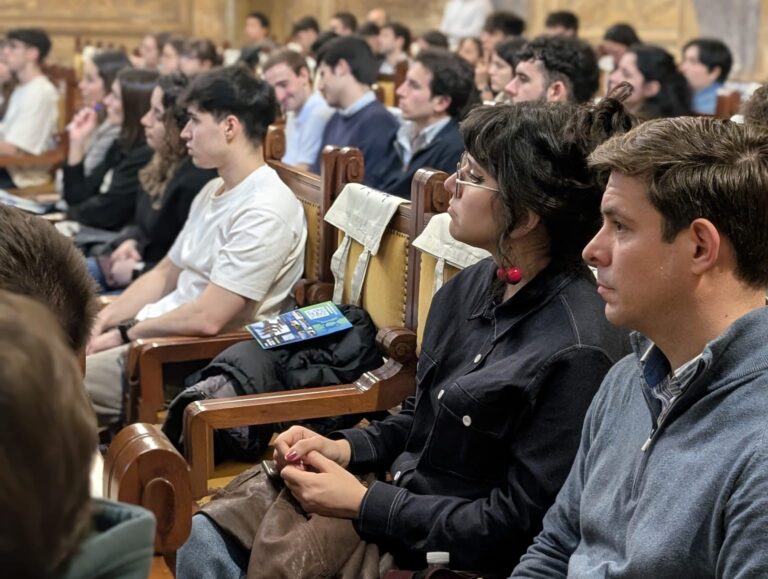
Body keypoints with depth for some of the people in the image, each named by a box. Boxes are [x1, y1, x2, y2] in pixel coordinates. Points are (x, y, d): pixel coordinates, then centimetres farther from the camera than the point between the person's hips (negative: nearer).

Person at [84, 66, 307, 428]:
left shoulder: (264, 211, -19)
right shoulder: (214, 191, 13)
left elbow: (207, 318, -23)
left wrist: (124, 334, -12)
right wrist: (101, 320, 5)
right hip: (160, 332, 10)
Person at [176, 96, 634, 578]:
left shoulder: (577, 351, -24)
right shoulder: (471, 287, 2)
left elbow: (517, 523, -21)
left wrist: (364, 503, -19)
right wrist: (344, 448, -2)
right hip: (399, 493, 8)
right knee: (207, 538, -2)